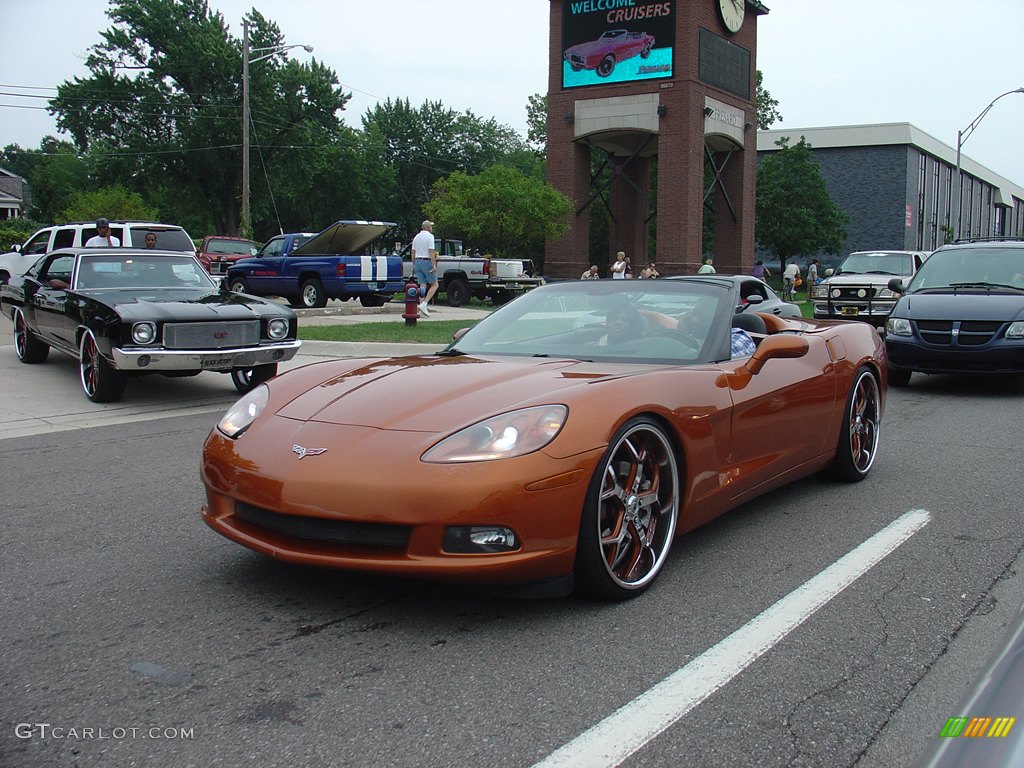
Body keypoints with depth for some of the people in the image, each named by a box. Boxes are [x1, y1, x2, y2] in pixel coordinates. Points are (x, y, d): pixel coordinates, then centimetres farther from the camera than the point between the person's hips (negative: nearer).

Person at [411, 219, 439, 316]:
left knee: (422, 286, 7)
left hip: (417, 262, 7)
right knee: (434, 285, 2)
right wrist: (434, 266, -17)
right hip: (427, 261, -7)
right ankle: (424, 304, -14)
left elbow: (413, 253, 14)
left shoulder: (416, 237, 14)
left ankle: (422, 310, 1)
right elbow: (431, 252, -15)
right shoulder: (429, 236, -8)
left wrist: (414, 266, 19)